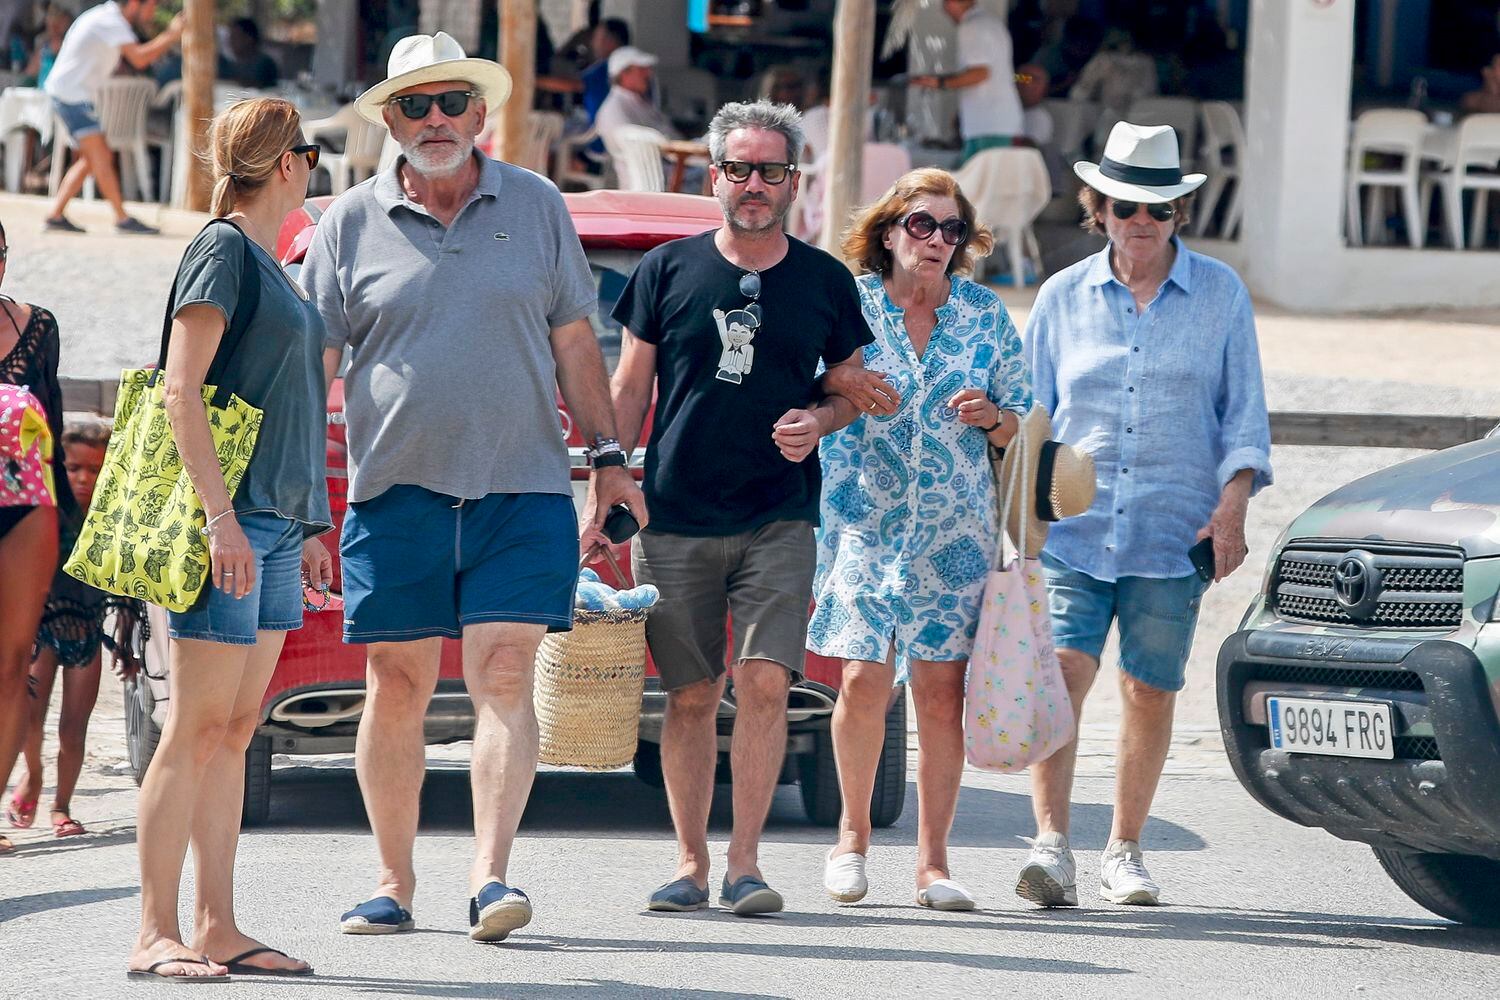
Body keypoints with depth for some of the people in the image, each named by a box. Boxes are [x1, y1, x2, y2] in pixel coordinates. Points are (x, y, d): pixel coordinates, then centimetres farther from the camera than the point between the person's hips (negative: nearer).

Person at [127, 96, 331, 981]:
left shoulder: (274, 266, 18)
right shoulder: (223, 248, -8)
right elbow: (181, 390, -15)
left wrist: (309, 526, 21)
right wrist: (222, 517, -21)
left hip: (275, 528, 9)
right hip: (231, 520, -9)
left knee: (235, 731, 8)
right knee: (198, 727, -9)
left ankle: (219, 930, 9)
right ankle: (158, 935, -9)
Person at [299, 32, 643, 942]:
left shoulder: (536, 208, 8)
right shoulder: (353, 224, 6)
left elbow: (574, 343, 13)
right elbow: (314, 363, 8)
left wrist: (609, 457, 8)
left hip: (520, 490, 0)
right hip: (395, 491, 1)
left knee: (504, 679, -10)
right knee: (397, 688, 4)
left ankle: (491, 875, -15)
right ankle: (394, 884, 14)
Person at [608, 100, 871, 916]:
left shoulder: (823, 281, 6)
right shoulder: (668, 269, 4)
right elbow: (628, 390, 8)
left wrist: (820, 419, -6)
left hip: (779, 519, 0)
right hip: (674, 516, 0)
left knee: (764, 680, -12)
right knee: (691, 694, 2)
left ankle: (744, 864, -7)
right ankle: (690, 863, 11)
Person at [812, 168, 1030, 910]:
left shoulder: (986, 316, 10)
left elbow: (1026, 424, 13)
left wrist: (994, 417, -8)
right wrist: (838, 385, -16)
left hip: (955, 533, 1)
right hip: (865, 522, -1)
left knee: (943, 691, -4)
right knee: (864, 681, -11)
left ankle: (932, 862, 1)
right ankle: (853, 833, 12)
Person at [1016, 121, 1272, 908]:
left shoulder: (1220, 294, 7)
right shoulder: (1063, 297, 10)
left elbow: (1243, 412, 8)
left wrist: (1232, 504, -3)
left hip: (1173, 535, 0)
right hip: (1073, 527, 0)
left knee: (1149, 692, 3)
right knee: (1061, 673, -16)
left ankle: (1124, 852, 16)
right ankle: (1051, 844, -19)